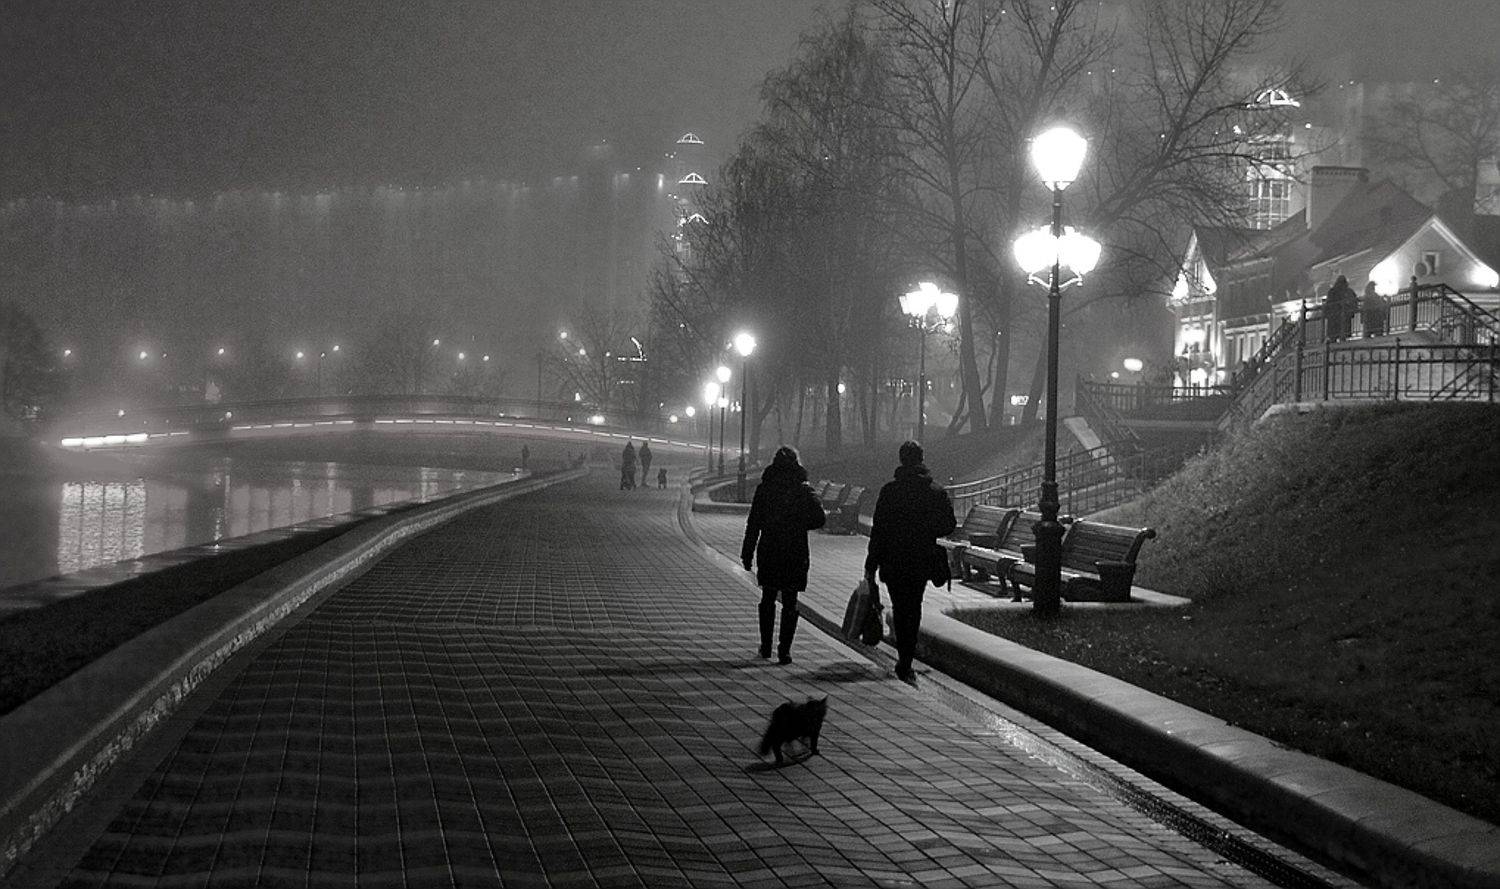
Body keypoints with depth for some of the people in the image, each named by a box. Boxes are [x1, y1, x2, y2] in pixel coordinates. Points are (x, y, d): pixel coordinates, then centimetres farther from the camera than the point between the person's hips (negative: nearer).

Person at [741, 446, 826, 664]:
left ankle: (766, 646, 19)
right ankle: (784, 648, -4)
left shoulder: (764, 488, -2)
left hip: (768, 552, 1)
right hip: (796, 554, -1)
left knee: (768, 599, 16)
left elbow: (753, 523, -3)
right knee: (789, 602, 4)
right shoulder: (803, 490, -3)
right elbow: (820, 518, -6)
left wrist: (747, 554, 1)